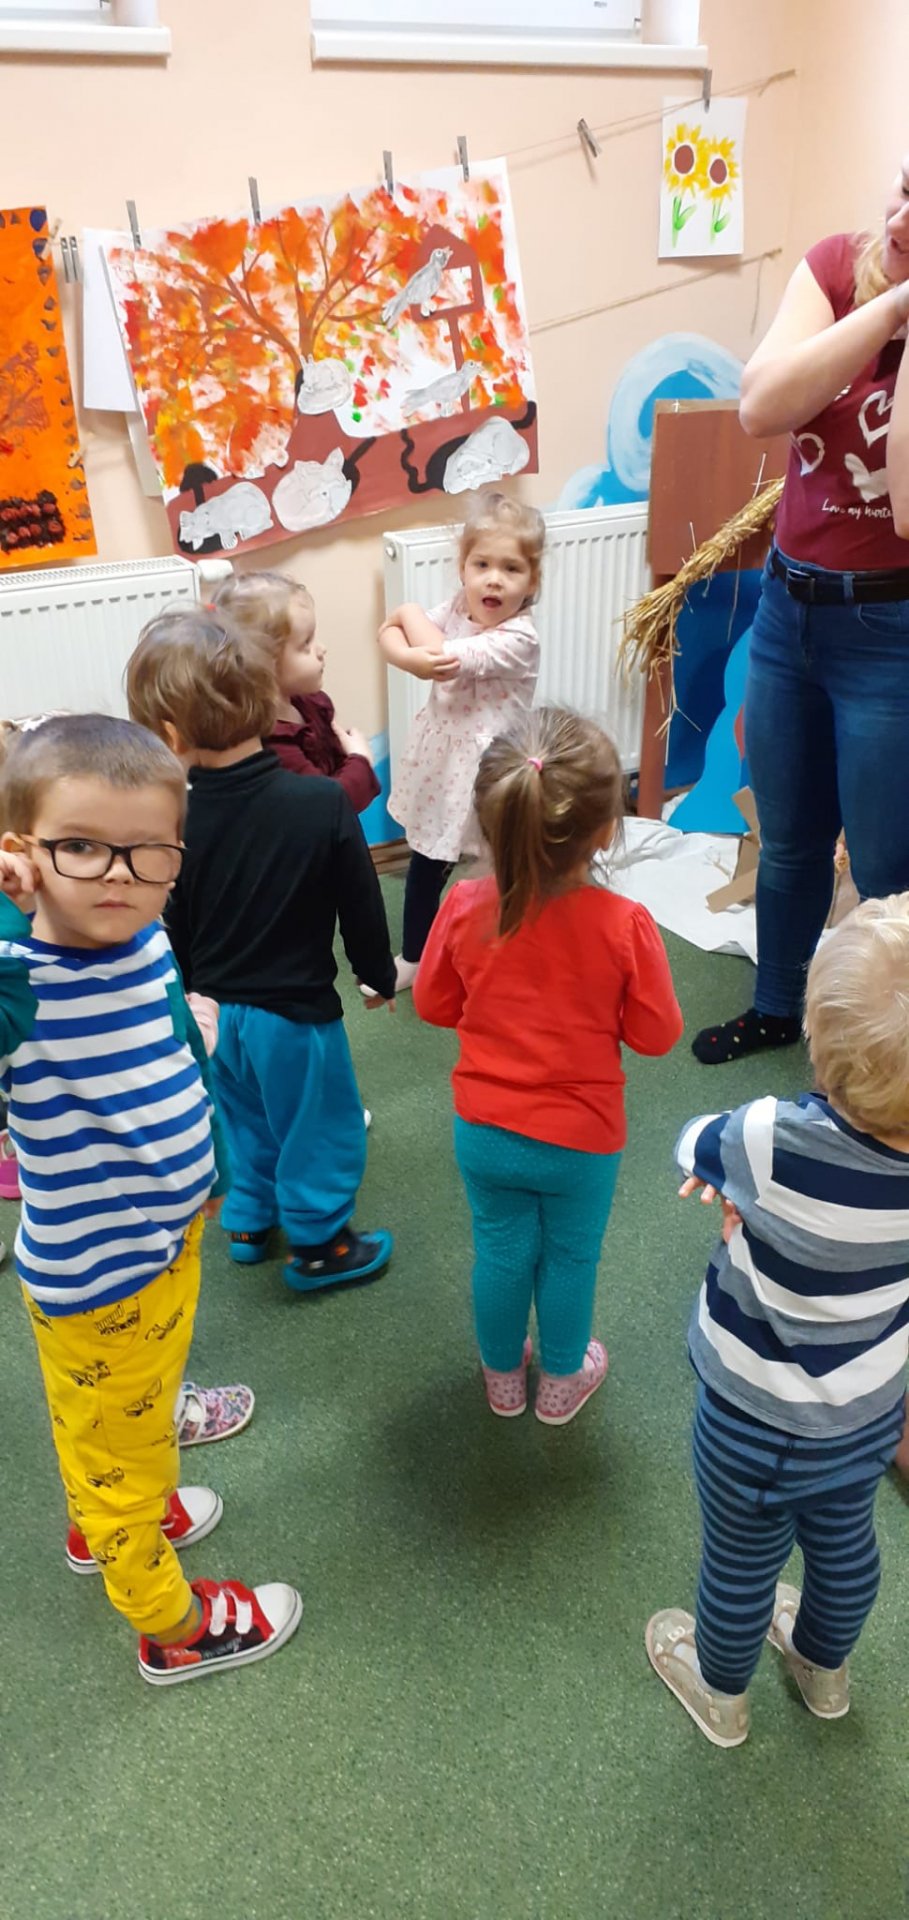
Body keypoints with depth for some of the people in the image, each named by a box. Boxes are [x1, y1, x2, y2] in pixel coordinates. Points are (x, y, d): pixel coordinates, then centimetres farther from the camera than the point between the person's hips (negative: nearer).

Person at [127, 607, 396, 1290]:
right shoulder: (324, 803, -23)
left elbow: (170, 932, -3)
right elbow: (363, 906, -12)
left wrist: (191, 997, 15)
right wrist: (381, 975, 6)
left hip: (214, 1011, 4)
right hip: (295, 1011, -4)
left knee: (247, 1119, 27)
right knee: (320, 1126, 18)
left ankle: (250, 1220, 46)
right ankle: (317, 1243, 34)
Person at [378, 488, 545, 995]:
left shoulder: (518, 639, -23)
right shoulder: (455, 610, -2)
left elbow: (444, 656, -31)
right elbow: (390, 633, -9)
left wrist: (411, 614, -12)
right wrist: (414, 656, -32)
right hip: (440, 762, 7)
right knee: (426, 867, 21)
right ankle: (413, 958, 41)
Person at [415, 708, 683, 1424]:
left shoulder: (465, 907, -19)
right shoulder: (625, 926, -26)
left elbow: (433, 1002, -4)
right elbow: (656, 1034, -14)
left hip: (483, 1132, 2)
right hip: (582, 1140, -2)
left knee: (500, 1252, 23)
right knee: (570, 1259, 22)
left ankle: (503, 1375, 46)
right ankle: (562, 1381, 45)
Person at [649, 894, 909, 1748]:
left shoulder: (777, 1143, -39)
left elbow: (695, 1145, -17)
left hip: (760, 1429, -4)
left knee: (741, 1565, 24)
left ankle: (720, 1692, 54)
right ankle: (824, 1669, 62)